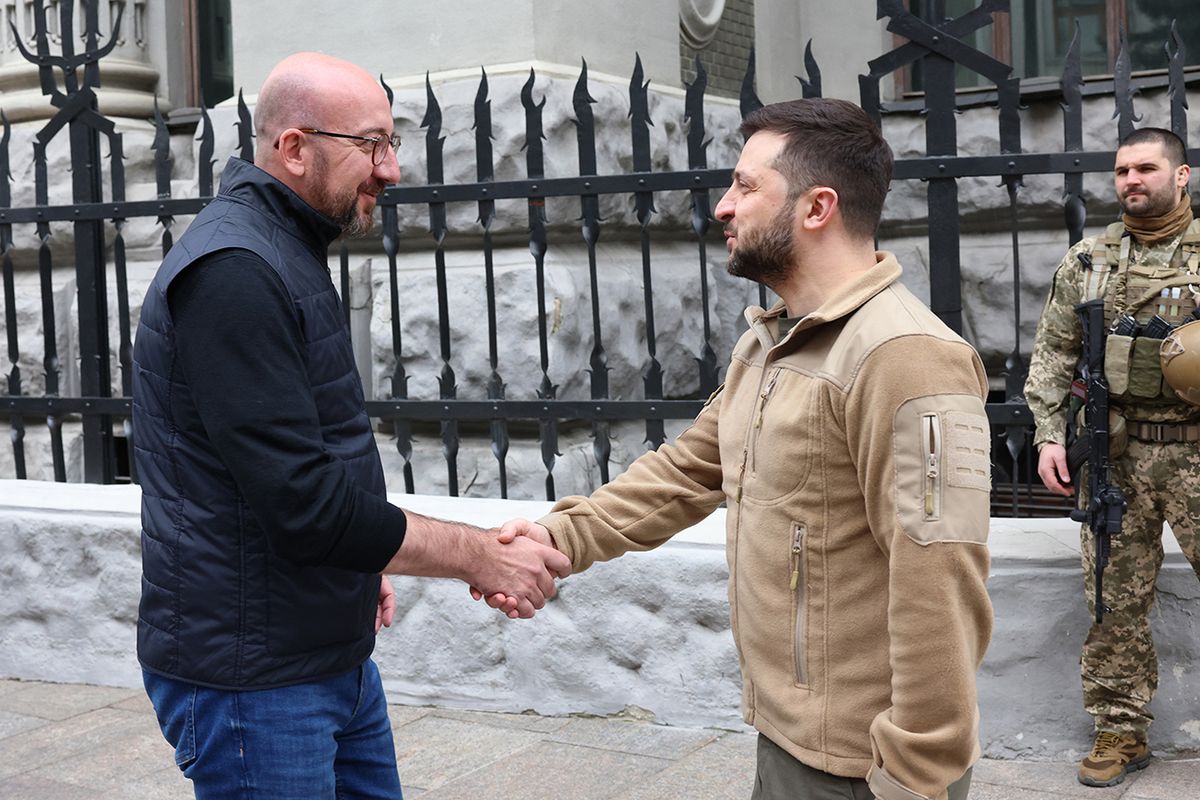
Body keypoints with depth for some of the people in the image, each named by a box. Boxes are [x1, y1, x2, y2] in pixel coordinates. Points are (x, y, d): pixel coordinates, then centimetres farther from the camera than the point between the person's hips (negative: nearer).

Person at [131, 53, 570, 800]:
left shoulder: (287, 253, 11)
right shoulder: (231, 271, -21)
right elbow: (301, 499, -26)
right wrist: (481, 556, -19)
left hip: (336, 653, 9)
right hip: (253, 677, -9)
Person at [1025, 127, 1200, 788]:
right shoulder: (1087, 260, 8)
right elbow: (1052, 355, 9)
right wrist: (1050, 435, 1)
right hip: (1114, 456, 2)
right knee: (1115, 598, 7)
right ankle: (1121, 732, 19)